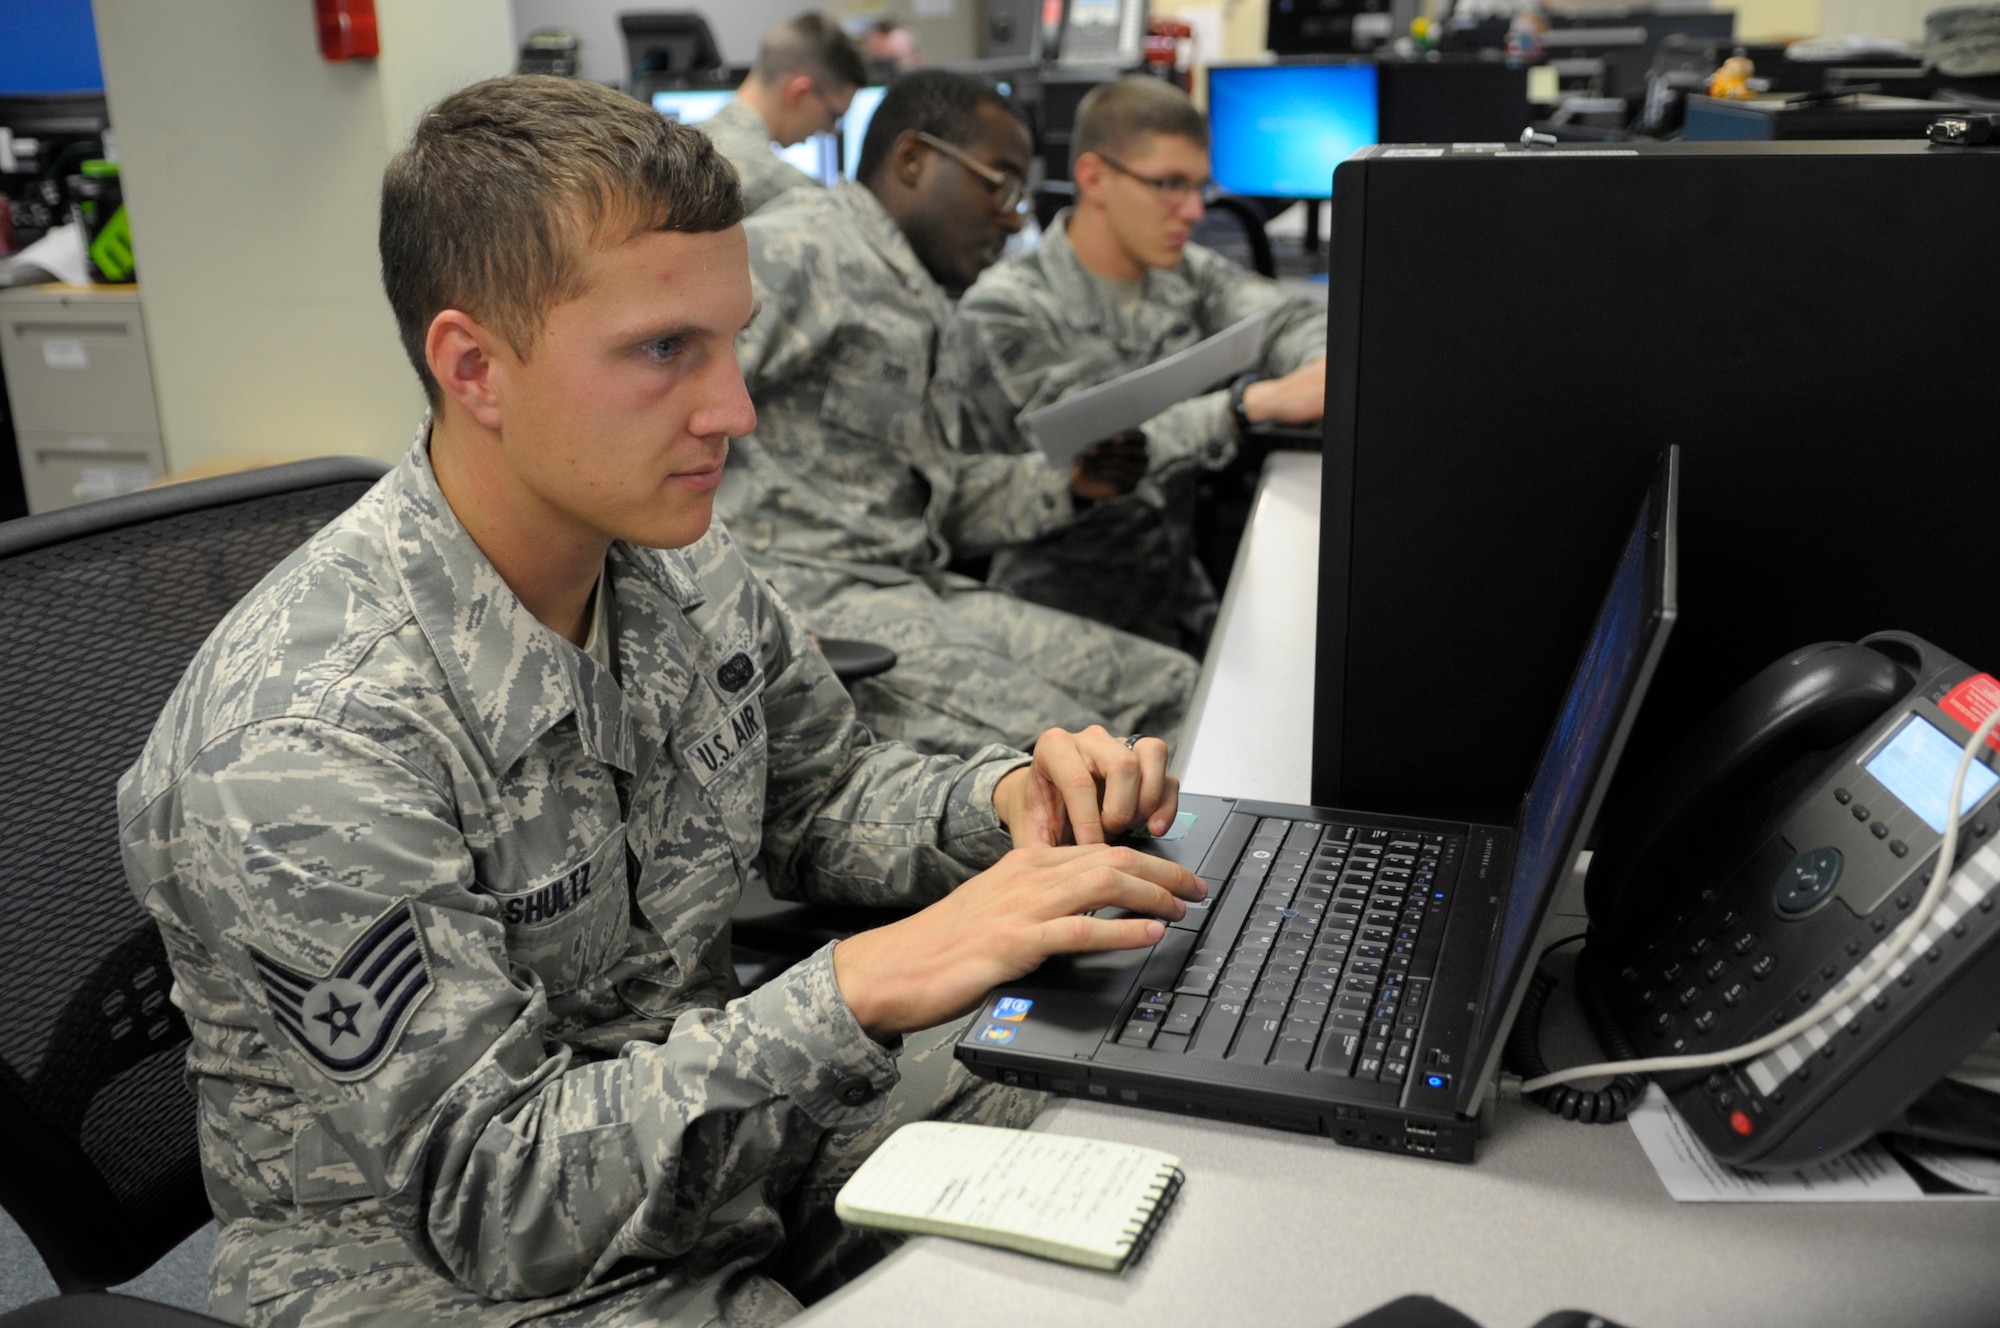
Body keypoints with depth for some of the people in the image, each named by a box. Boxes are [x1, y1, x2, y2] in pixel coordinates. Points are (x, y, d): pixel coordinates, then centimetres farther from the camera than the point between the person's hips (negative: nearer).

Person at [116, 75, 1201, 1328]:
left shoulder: (684, 565, -7)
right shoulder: (304, 741, -29)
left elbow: (824, 797, 9)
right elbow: (485, 1193, -26)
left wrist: (1004, 800, -12)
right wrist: (869, 987, -36)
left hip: (709, 1109, 6)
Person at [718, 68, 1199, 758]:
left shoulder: (924, 310, 25)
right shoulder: (800, 251, -7)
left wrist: (1061, 484, 12)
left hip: (911, 581, 10)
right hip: (803, 589, -9)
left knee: (1176, 688, -4)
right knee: (1060, 740, -27)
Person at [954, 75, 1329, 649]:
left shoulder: (1189, 275, 10)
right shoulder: (1003, 309, -10)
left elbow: (1285, 322, -2)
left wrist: (1329, 372, -26)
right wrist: (1257, 403, -31)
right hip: (1060, 618, -5)